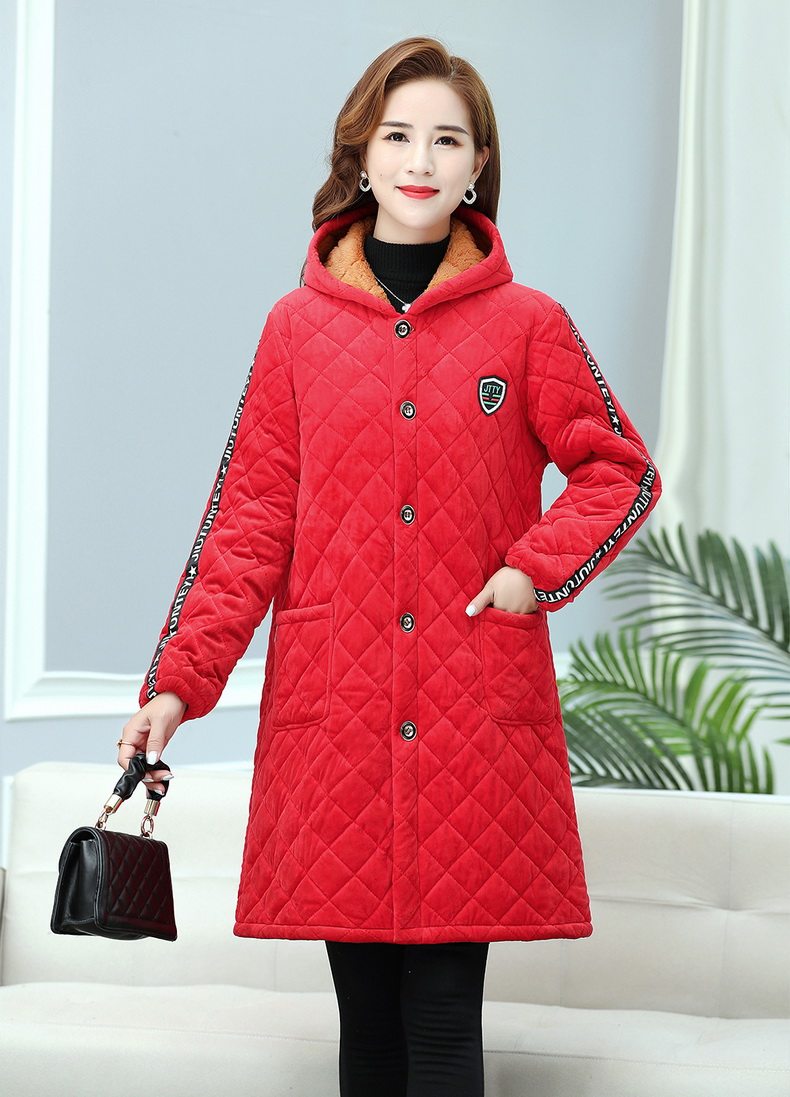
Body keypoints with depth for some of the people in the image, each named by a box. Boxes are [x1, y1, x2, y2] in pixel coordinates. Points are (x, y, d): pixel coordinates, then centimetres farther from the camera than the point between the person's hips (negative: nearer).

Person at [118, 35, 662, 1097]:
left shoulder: (527, 325, 4)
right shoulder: (299, 326, 7)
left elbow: (623, 472, 11)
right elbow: (249, 521, 5)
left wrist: (538, 570, -5)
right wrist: (178, 681, -3)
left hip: (475, 721, -1)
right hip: (332, 715, 1)